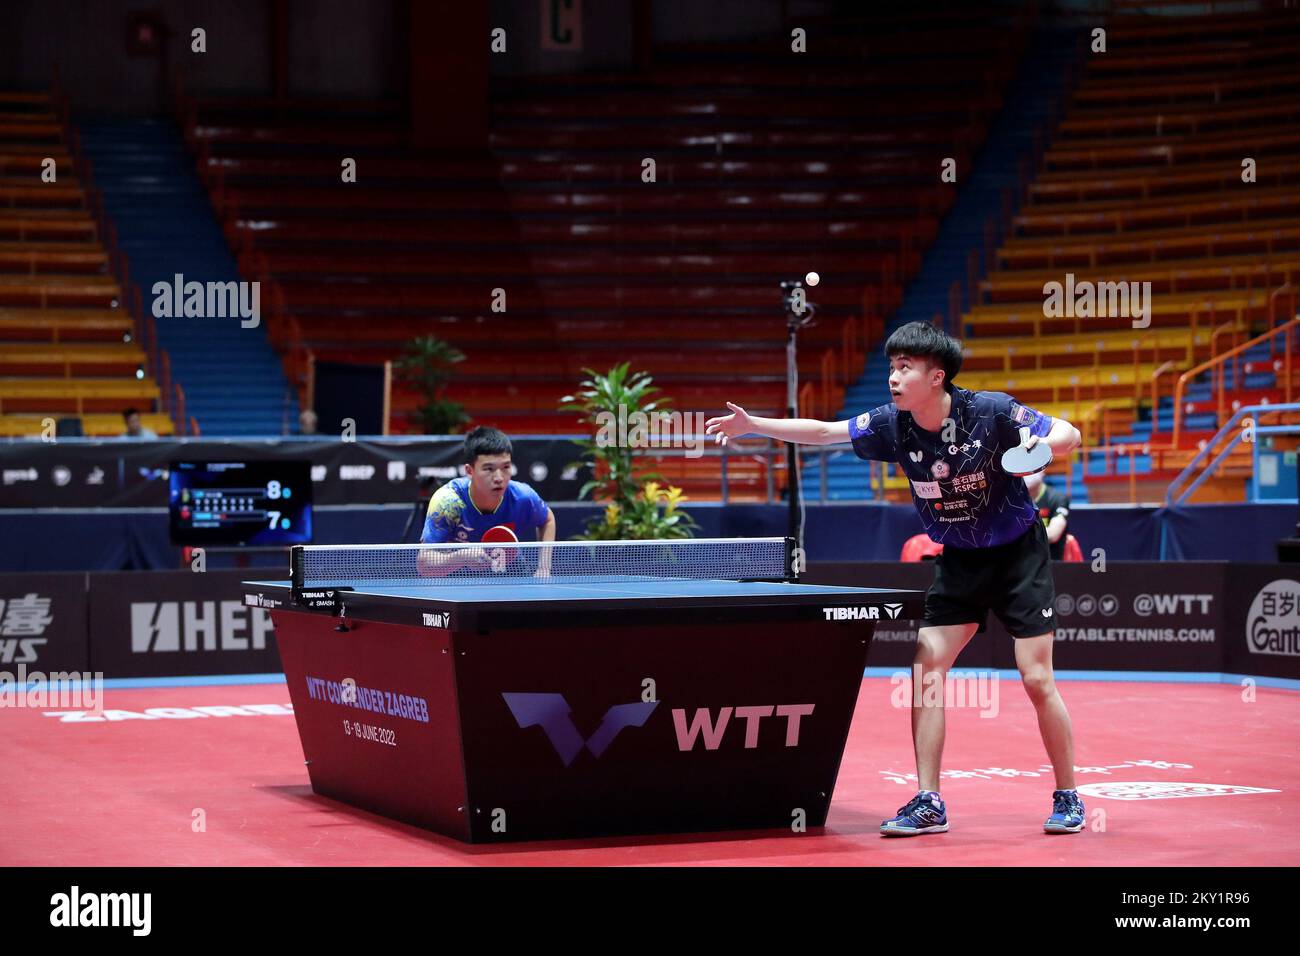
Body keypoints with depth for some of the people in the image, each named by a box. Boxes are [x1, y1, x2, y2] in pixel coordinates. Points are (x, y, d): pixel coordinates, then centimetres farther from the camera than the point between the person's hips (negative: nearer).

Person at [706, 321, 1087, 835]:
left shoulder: (992, 411, -22)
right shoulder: (893, 424, -11)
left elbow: (1069, 434, -15)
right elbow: (823, 431, -4)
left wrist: (1040, 445, -37)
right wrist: (753, 425, -14)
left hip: (1018, 554, -4)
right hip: (959, 561, 4)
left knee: (1037, 680, -6)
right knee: (926, 671, -6)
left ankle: (1067, 798, 10)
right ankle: (928, 803, 1)